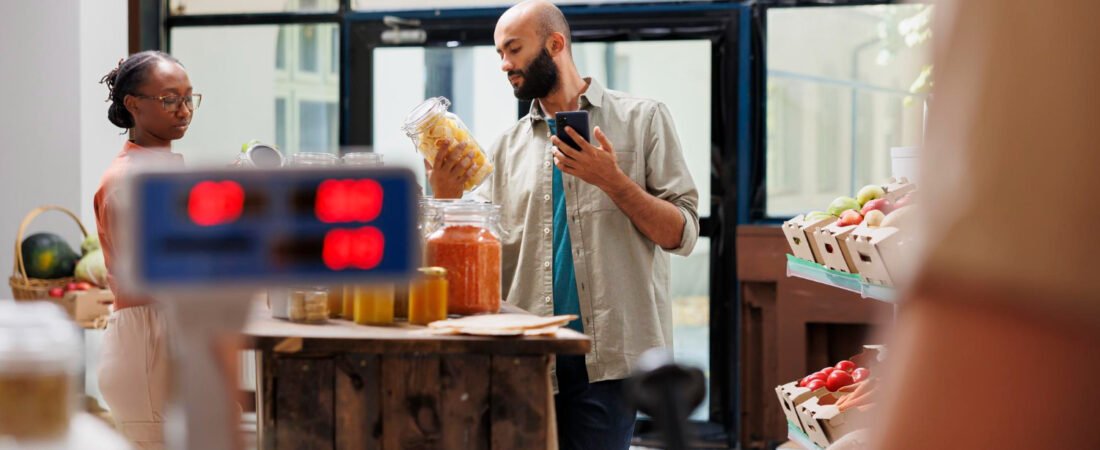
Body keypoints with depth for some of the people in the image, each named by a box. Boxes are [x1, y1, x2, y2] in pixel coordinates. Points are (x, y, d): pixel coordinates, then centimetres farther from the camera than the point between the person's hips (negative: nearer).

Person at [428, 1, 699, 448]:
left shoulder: (641, 118, 4)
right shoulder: (510, 145, 15)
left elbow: (681, 235, -2)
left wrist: (612, 180, -14)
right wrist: (446, 199, -8)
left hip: (605, 353, -4)